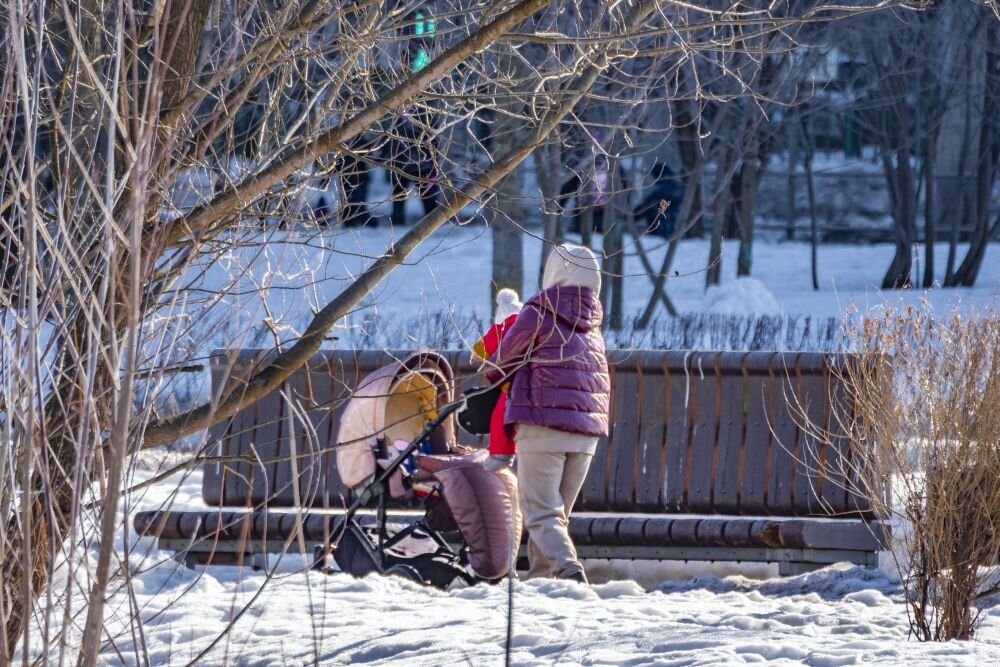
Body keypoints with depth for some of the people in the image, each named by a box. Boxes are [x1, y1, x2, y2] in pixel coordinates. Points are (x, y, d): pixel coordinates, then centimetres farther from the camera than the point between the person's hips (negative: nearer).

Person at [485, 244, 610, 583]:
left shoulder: (539, 314, -4)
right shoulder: (593, 326, 16)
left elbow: (502, 361, 9)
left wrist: (490, 376, 28)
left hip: (543, 426, -6)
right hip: (587, 433, 6)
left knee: (541, 513, -8)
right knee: (558, 512, 14)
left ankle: (570, 572, -28)